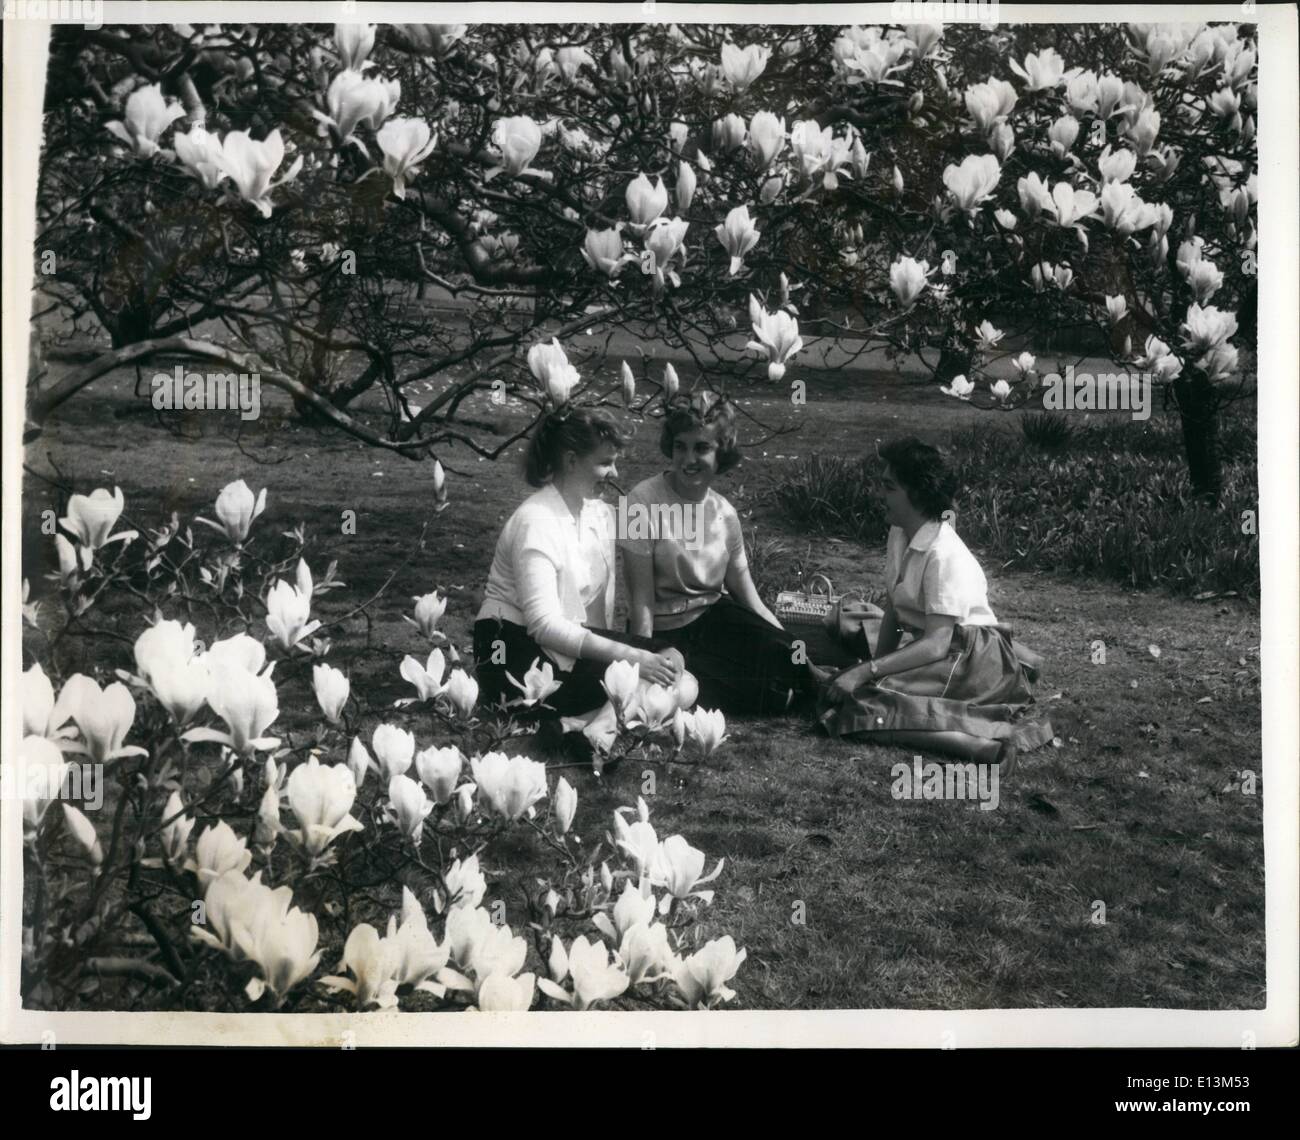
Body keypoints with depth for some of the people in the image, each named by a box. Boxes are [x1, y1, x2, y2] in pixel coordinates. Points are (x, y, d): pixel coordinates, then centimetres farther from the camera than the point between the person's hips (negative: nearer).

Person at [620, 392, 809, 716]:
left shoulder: (725, 513, 1)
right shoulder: (643, 502, -16)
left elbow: (749, 599, 5)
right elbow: (641, 601, -16)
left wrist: (791, 646, -4)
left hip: (716, 616, 5)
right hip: (666, 633, -5)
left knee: (785, 657, -19)